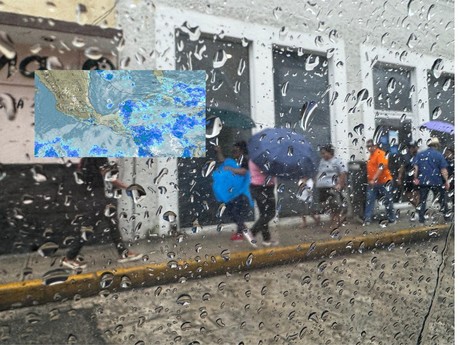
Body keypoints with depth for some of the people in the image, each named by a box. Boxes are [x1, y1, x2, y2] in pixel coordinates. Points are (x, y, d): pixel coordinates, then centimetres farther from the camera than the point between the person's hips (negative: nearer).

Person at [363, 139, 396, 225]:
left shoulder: (380, 154, -14)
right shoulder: (371, 155, 14)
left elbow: (381, 168, -26)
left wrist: (373, 179, -32)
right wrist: (370, 180, 21)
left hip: (384, 182, -8)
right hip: (372, 182, 8)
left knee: (387, 202, 4)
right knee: (369, 200, 3)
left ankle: (392, 219, 18)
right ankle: (367, 219, 5)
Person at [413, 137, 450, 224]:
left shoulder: (420, 154, 2)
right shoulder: (439, 155, -6)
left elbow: (416, 168, 0)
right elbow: (443, 170, -7)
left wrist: (416, 178, 8)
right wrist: (447, 181, 0)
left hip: (423, 181, 2)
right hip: (436, 181, -2)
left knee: (422, 200, 9)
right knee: (442, 199, 17)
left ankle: (421, 218, 9)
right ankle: (446, 215, 26)